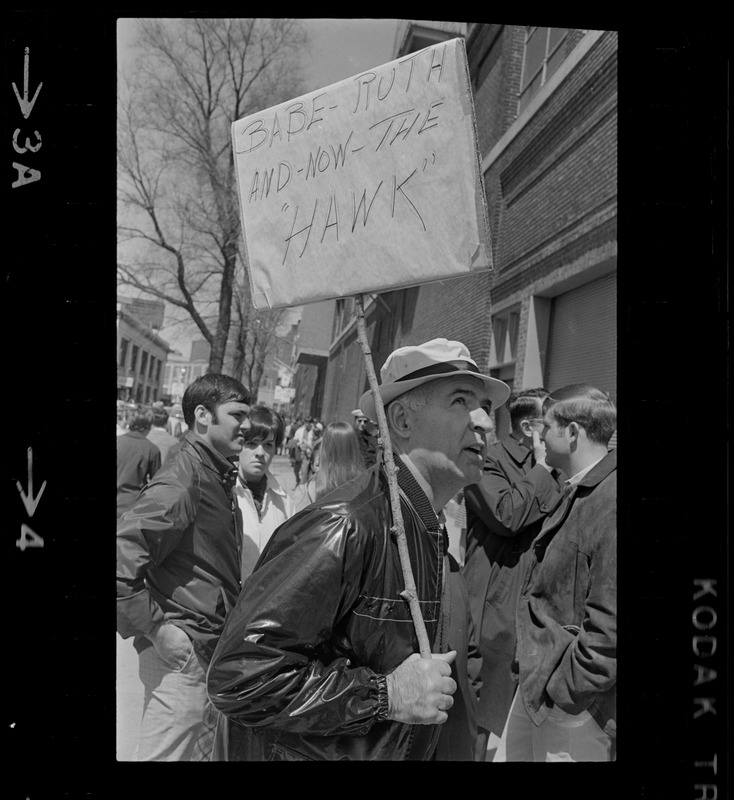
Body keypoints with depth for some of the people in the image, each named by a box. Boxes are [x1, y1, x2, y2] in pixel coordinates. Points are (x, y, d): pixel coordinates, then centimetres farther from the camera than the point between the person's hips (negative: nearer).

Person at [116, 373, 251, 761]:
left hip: (212, 652, 9)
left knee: (203, 750, 21)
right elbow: (122, 564, -27)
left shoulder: (218, 476, 10)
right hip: (182, 656, -9)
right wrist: (162, 632, -21)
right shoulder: (180, 482, -21)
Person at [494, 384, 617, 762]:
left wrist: (568, 685, -18)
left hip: (573, 702, -8)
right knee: (508, 754, 20)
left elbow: (611, 623, -25)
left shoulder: (609, 500, -23)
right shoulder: (574, 494, 8)